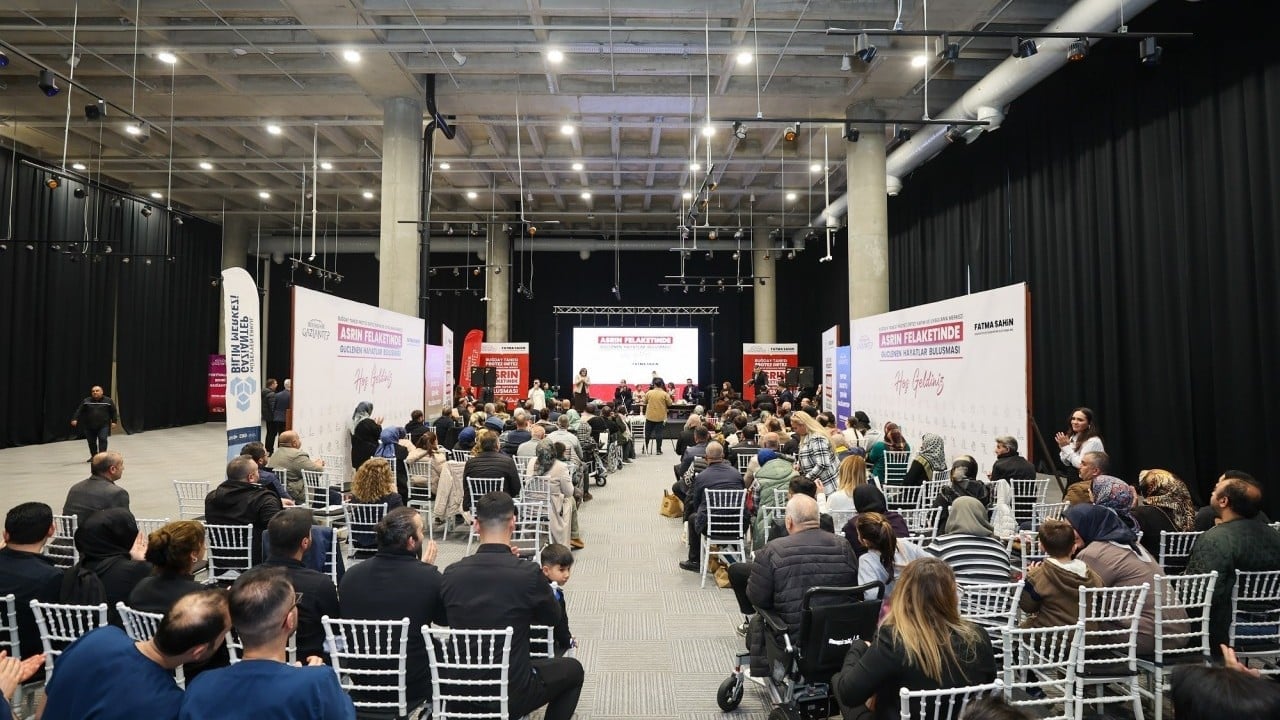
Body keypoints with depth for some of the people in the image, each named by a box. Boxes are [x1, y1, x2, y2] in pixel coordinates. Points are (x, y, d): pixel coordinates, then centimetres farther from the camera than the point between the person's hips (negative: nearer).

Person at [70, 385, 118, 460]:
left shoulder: (108, 401, 1)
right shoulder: (86, 401, 4)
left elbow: (113, 412, 5)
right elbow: (79, 411, 1)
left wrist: (113, 421, -1)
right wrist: (75, 419, -12)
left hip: (103, 425, -2)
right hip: (89, 426, 2)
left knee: (102, 439, -15)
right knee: (91, 442, 10)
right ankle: (94, 456, 26)